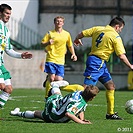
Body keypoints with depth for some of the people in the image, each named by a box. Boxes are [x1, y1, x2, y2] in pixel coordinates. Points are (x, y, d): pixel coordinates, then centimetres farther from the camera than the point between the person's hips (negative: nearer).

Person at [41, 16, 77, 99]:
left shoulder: (67, 34, 11)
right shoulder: (50, 33, 3)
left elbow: (70, 46, 23)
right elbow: (42, 44, 1)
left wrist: (73, 54, 8)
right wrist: (48, 43, -20)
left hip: (60, 61, 3)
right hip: (51, 59, -3)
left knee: (59, 80, -7)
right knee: (51, 78, -12)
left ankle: (48, 81, 22)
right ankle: (47, 96, 0)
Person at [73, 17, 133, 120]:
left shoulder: (98, 29, 10)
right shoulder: (116, 37, -8)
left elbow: (82, 34, 10)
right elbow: (121, 56, -10)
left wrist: (77, 39, 33)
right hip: (97, 62, -9)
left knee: (111, 86, 14)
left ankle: (110, 113, 18)